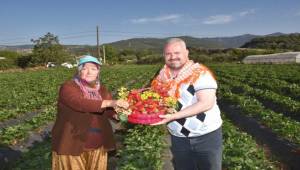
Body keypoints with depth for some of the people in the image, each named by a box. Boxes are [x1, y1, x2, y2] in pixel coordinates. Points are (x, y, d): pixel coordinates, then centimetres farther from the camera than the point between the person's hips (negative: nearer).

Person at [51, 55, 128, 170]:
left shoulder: (102, 89, 7)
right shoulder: (68, 87, -11)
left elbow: (110, 111, 2)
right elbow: (80, 103, -28)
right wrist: (110, 103, -36)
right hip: (72, 145, -5)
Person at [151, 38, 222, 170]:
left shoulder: (200, 73, -17)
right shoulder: (162, 77, -1)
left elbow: (207, 103, -26)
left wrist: (174, 116, -30)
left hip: (207, 136, -4)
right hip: (178, 138, 5)